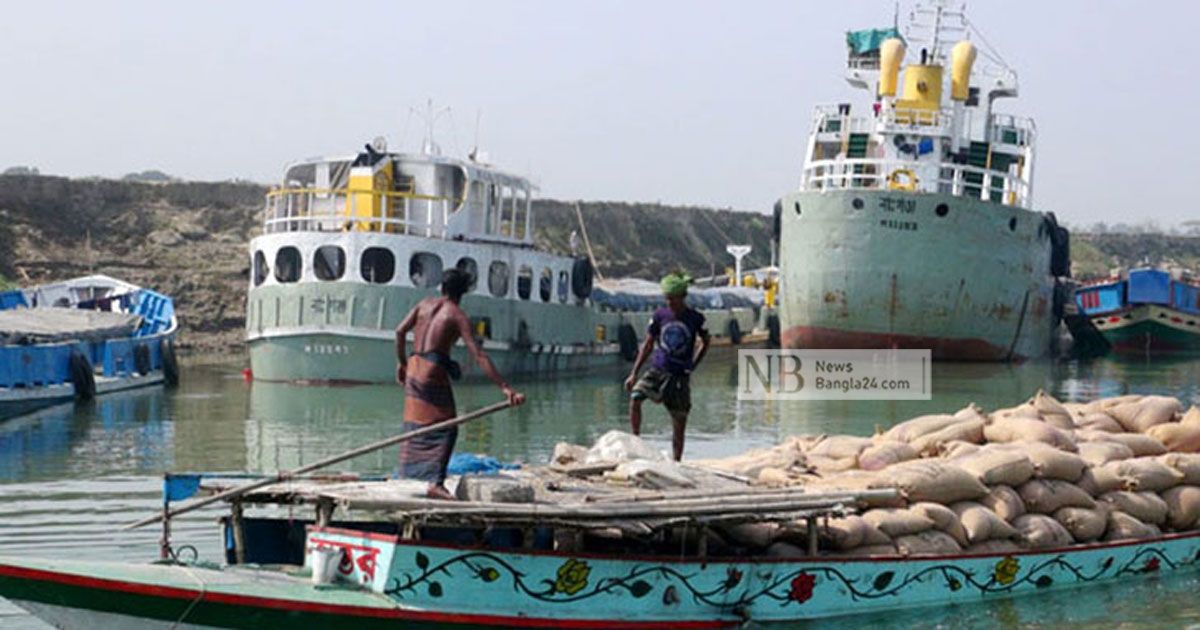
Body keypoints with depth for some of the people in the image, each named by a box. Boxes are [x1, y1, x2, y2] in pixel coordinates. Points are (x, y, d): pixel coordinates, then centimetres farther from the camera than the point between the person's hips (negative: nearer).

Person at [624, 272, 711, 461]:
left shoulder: (695, 318, -3)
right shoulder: (660, 315, 1)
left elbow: (705, 342, 15)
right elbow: (648, 345, 8)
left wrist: (692, 365, 8)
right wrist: (634, 373, 5)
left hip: (679, 376, -1)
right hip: (657, 370, 1)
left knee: (679, 423, 3)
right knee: (635, 397, -25)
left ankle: (676, 462, 14)